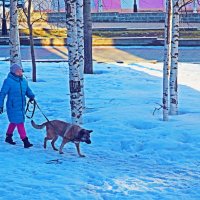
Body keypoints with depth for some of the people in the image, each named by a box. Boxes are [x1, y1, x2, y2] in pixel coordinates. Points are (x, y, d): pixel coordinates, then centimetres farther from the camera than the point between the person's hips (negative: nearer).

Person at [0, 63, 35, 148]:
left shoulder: (24, 81, 6)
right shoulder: (8, 81, -14)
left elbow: (28, 90, 16)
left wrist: (31, 96, -6)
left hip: (21, 106, 7)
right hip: (13, 107, -7)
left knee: (14, 122, 21)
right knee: (20, 123, -9)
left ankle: (8, 137, 38)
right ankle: (25, 141, -7)